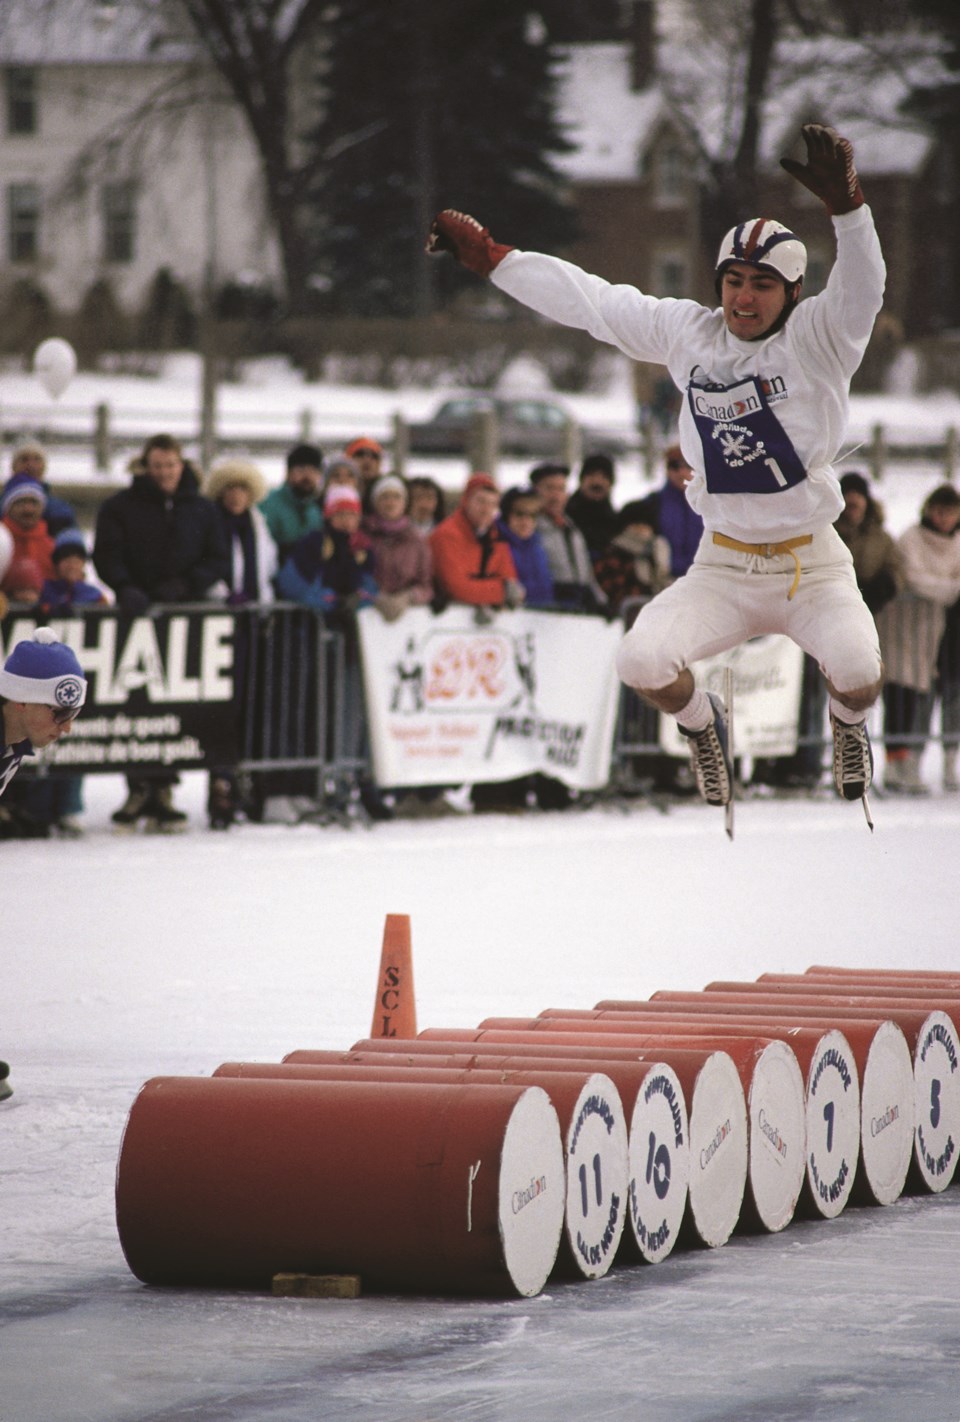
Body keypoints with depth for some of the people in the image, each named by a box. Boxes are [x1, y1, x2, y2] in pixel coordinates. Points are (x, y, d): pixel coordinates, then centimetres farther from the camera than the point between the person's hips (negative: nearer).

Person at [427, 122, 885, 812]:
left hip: (812, 564, -3)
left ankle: (849, 720, 12)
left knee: (857, 669, -29)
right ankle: (702, 721, 17)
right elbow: (587, 298, 7)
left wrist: (845, 203, -47)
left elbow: (861, 286, -29)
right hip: (723, 566, 3)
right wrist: (486, 255, 8)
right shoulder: (688, 332, 2)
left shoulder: (816, 340, -9)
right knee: (642, 662, -20)